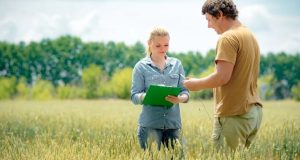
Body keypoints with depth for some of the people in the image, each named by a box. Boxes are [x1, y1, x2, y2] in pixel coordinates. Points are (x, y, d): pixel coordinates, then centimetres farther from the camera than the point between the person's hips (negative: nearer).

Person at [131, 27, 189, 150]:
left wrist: (180, 98, -16)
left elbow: (185, 92, 7)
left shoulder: (177, 64, 9)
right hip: (150, 125, -2)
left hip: (173, 123, 3)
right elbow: (135, 96, -3)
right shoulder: (141, 67, 1)